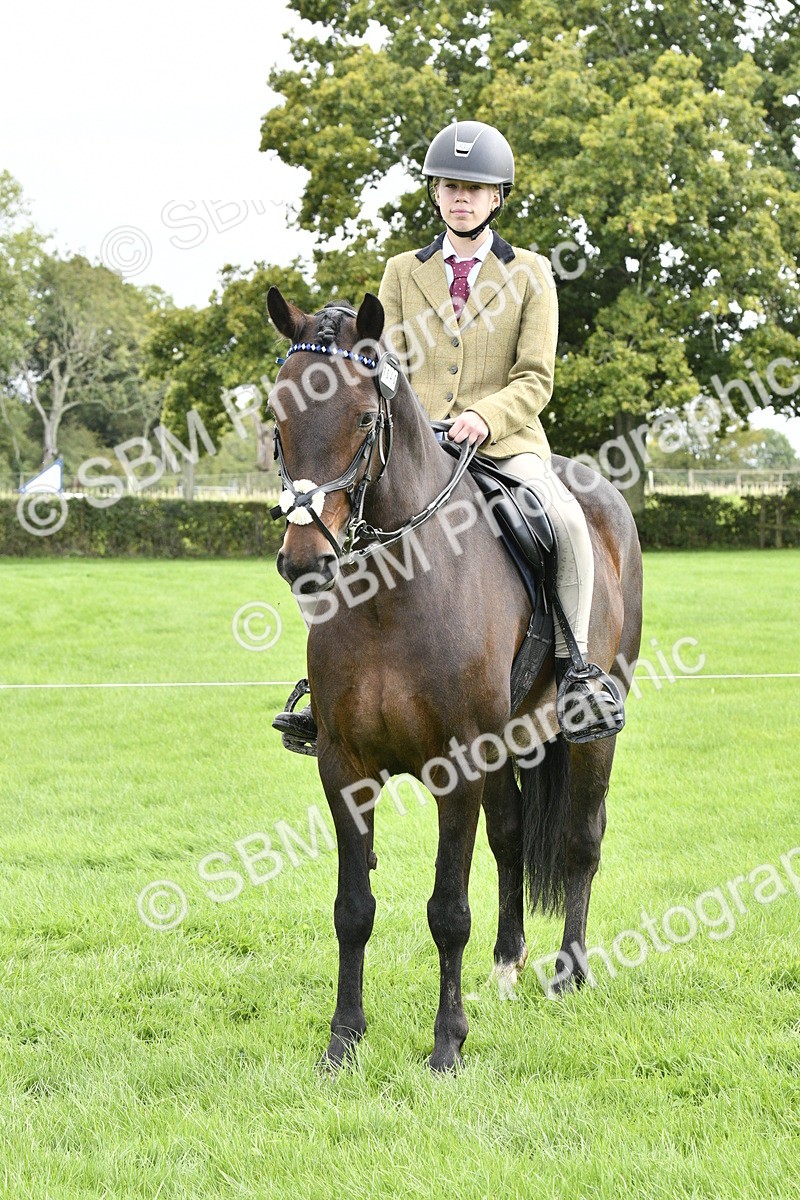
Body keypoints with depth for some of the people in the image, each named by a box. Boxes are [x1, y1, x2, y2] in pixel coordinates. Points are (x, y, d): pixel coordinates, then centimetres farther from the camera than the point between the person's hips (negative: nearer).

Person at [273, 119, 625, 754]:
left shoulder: (530, 273, 8)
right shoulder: (403, 272, 16)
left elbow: (535, 379, 1)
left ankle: (571, 661, -19)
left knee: (564, 519, -32)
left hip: (506, 442, -2)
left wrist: (485, 417, -19)